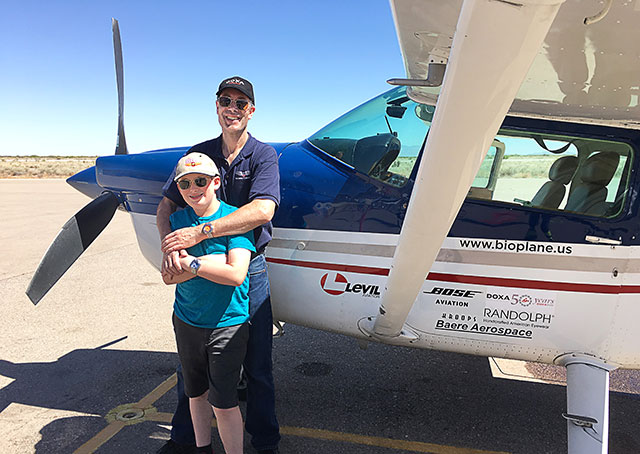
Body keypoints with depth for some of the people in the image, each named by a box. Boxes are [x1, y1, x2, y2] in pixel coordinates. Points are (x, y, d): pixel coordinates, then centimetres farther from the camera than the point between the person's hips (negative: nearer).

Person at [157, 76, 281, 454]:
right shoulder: (199, 153, 6)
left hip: (248, 270, -3)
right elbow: (167, 204, 1)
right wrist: (169, 243, -20)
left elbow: (263, 210, -23)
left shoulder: (263, 155, -6)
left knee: (257, 365, 8)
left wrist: (199, 233, -28)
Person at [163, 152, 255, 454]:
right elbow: (168, 275, -9)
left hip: (228, 324, -5)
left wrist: (191, 263, -19)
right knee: (196, 392, 22)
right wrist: (213, 261, -20)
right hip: (187, 322, 5)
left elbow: (236, 274, -23)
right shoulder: (177, 220, 0)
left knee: (223, 402, -1)